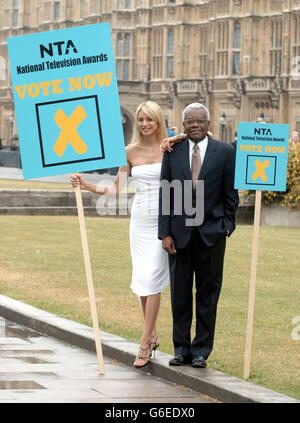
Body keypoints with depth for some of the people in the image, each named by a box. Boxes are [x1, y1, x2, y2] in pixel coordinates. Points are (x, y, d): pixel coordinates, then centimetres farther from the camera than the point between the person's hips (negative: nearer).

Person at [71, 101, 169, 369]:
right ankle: (152, 335, 20)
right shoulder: (131, 152, 6)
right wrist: (86, 185, -3)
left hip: (163, 219, -4)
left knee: (151, 278, -9)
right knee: (142, 279, 5)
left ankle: (146, 343, -7)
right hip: (140, 218, 4)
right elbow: (115, 189, 8)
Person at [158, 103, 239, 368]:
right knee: (180, 293, 5)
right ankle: (182, 349, 14)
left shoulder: (225, 152, 1)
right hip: (180, 233, 1)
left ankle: (201, 351, 10)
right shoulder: (173, 152, 5)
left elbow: (231, 194, 4)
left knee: (208, 293, 3)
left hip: (211, 233, -1)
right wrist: (165, 232, -1)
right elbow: (165, 195, 5)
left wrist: (225, 226, -1)